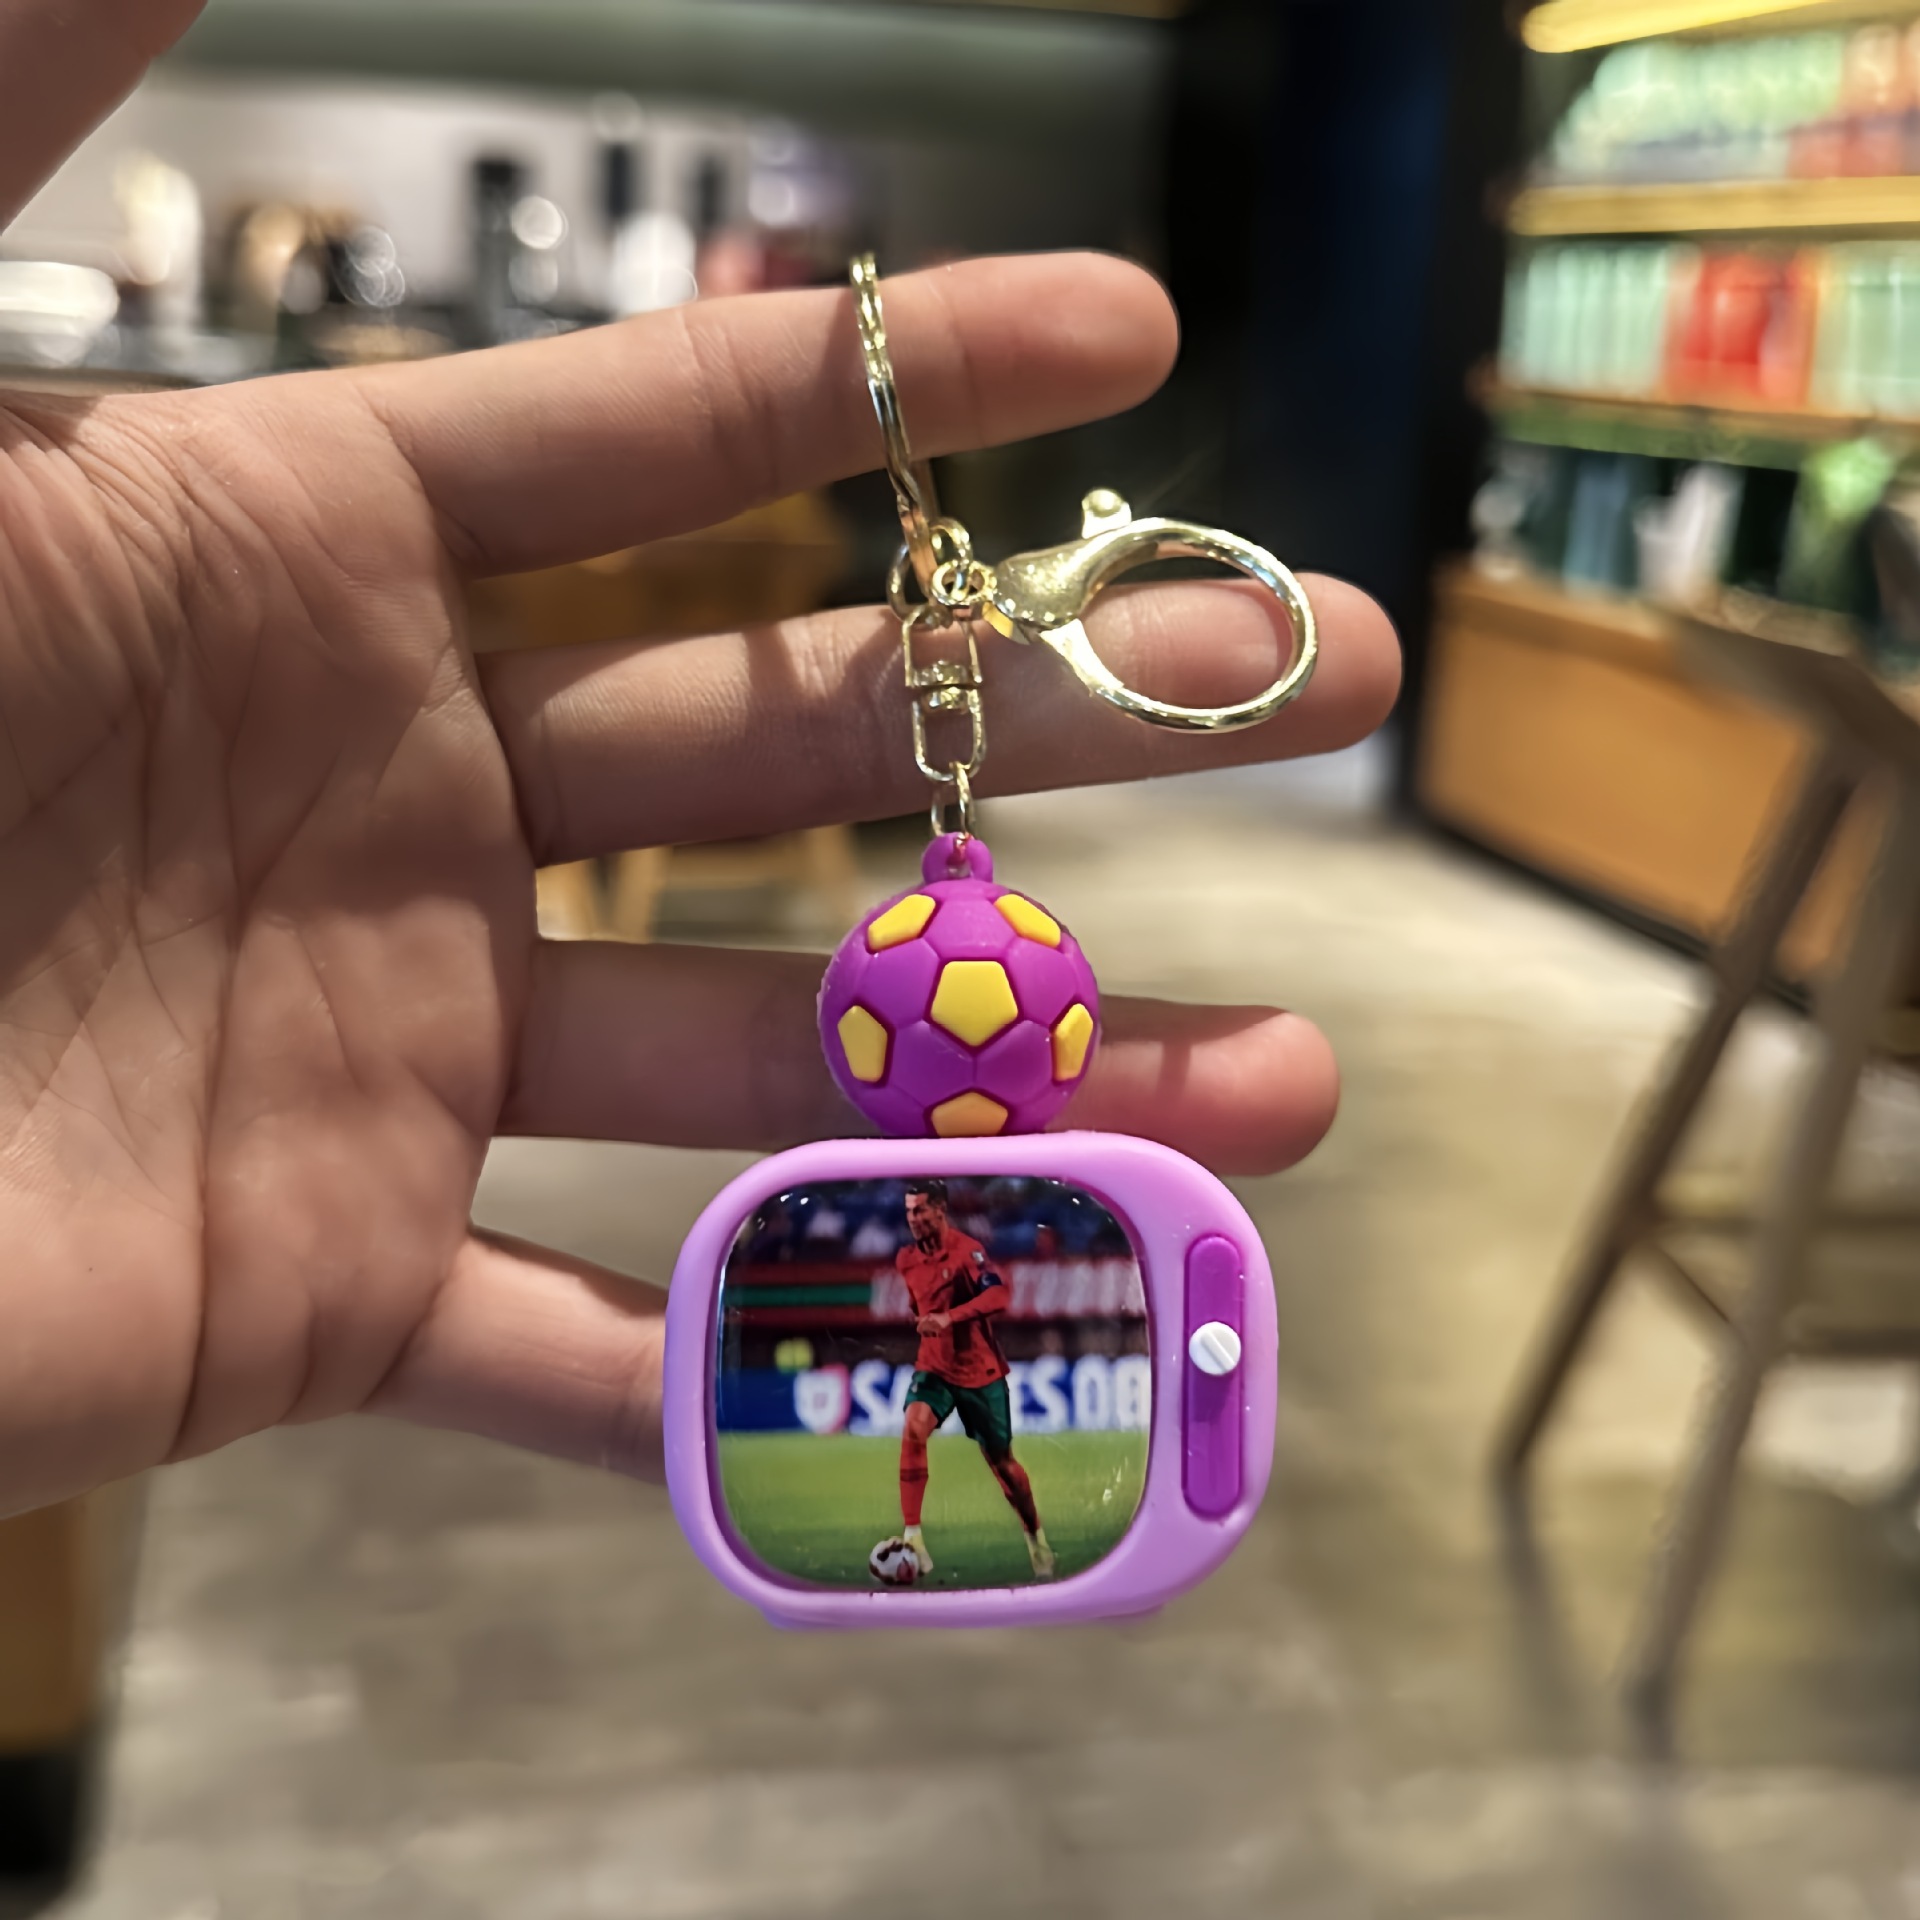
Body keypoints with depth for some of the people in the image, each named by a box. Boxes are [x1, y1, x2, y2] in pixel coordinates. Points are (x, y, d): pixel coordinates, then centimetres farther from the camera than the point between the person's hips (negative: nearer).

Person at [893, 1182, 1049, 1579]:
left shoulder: (966, 1249, -16)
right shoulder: (906, 1259, 2)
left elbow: (998, 1296, -32)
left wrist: (950, 1317, -41)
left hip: (980, 1370, -3)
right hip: (934, 1366, 3)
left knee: (1000, 1461, 7)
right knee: (913, 1429, -25)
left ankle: (1035, 1535, 32)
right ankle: (912, 1537, -23)